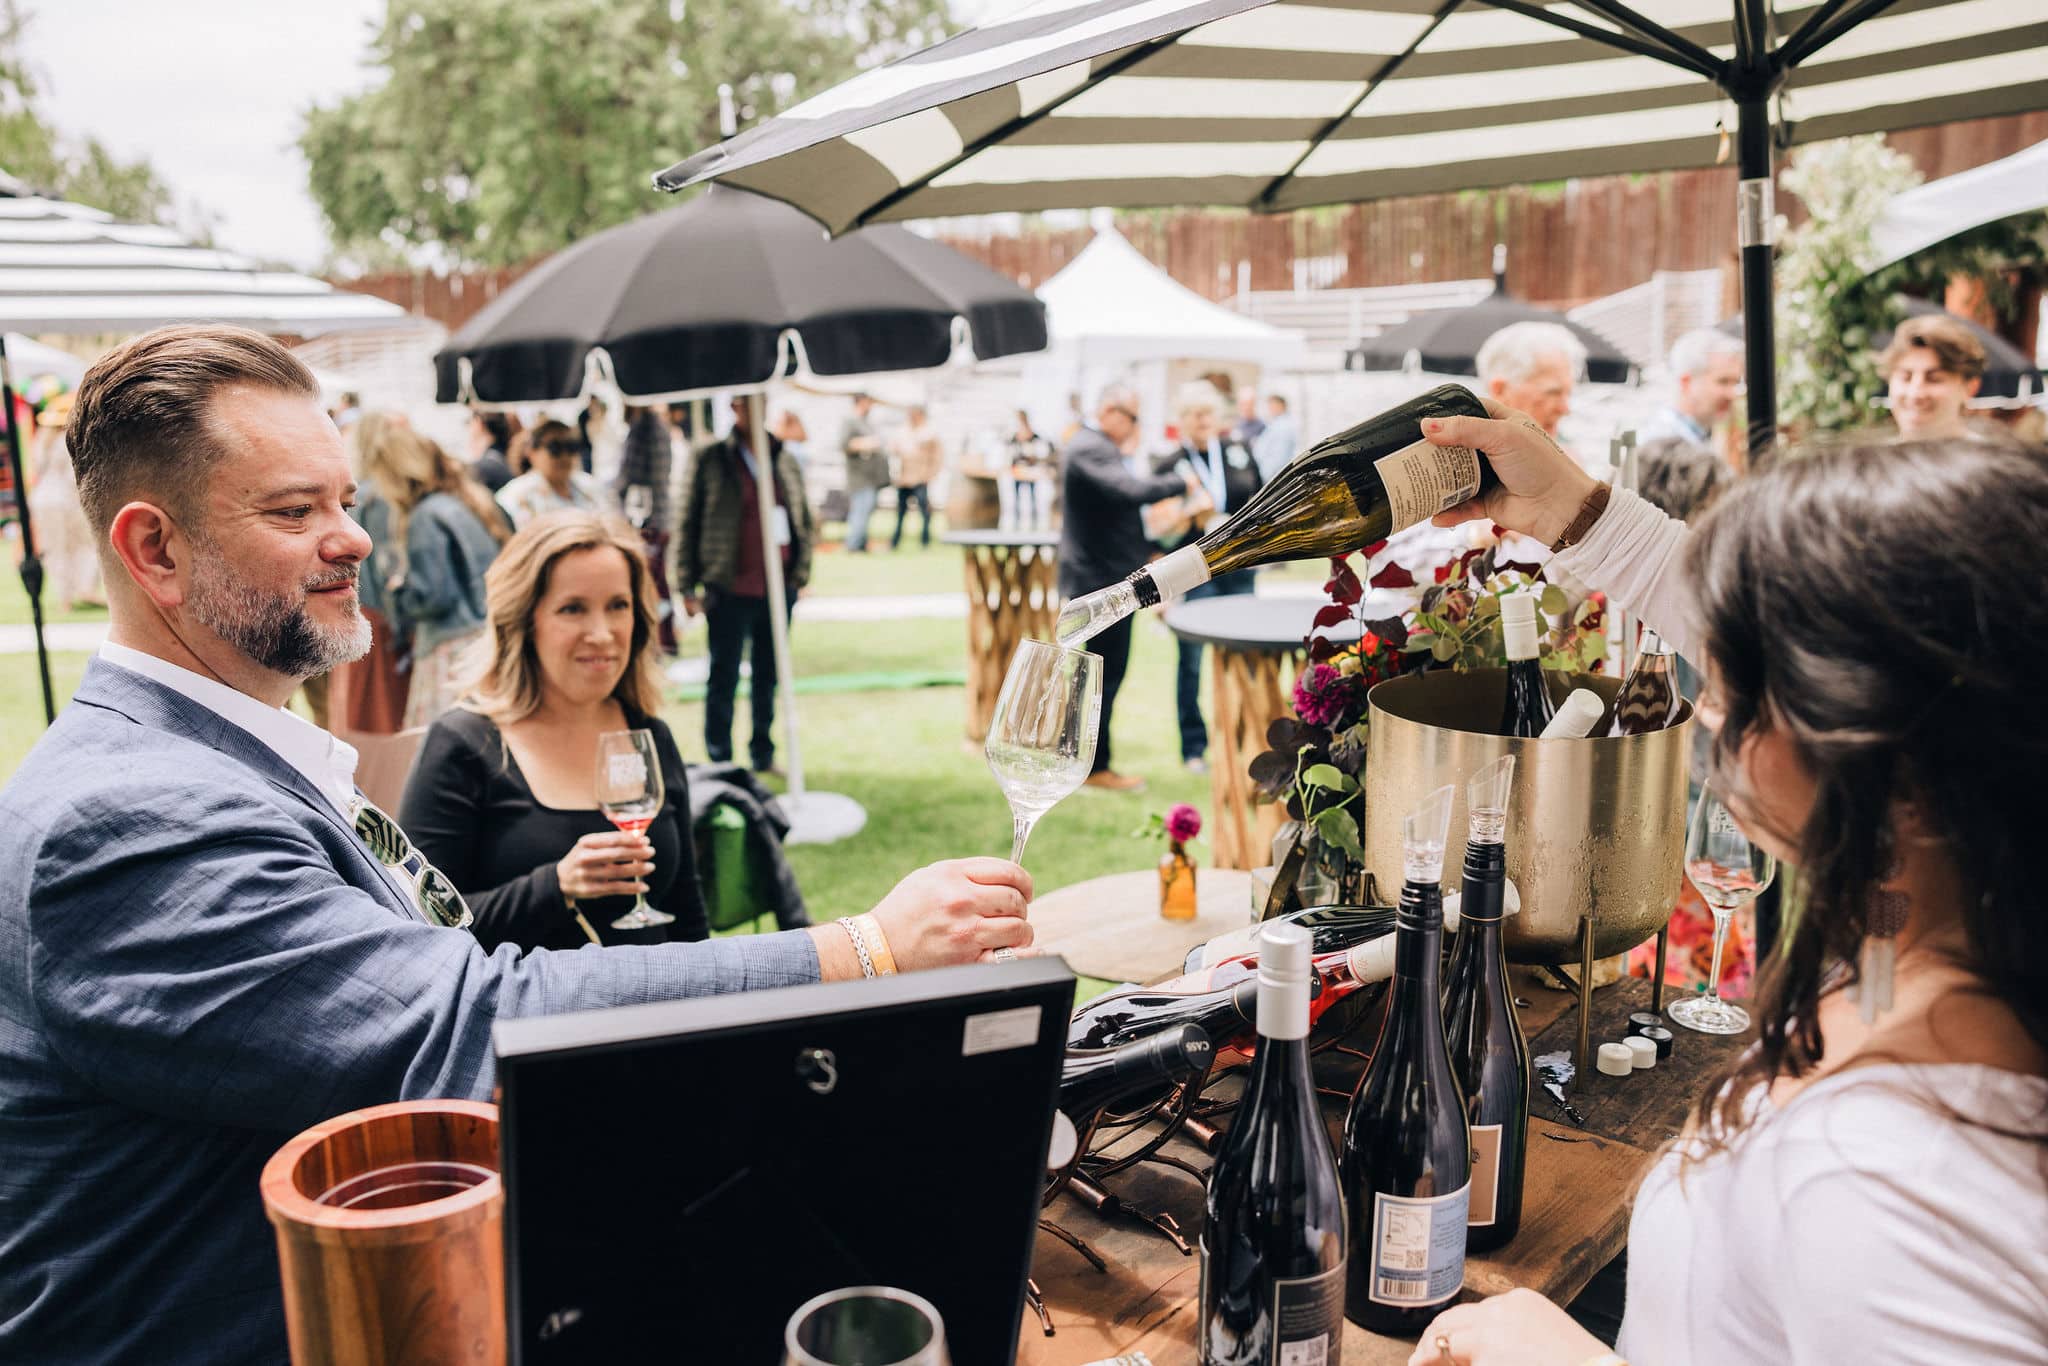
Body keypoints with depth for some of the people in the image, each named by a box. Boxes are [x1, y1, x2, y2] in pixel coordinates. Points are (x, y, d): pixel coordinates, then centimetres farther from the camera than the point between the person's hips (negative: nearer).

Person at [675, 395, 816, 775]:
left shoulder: (785, 462, 9)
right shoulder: (711, 460, -1)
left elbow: (805, 522, 15)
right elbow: (688, 524, 0)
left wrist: (800, 573, 6)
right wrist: (687, 586, -4)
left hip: (778, 588, 4)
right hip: (729, 589, -3)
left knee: (768, 676, 12)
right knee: (724, 676, 3)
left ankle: (763, 755, 23)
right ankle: (719, 761, 11)